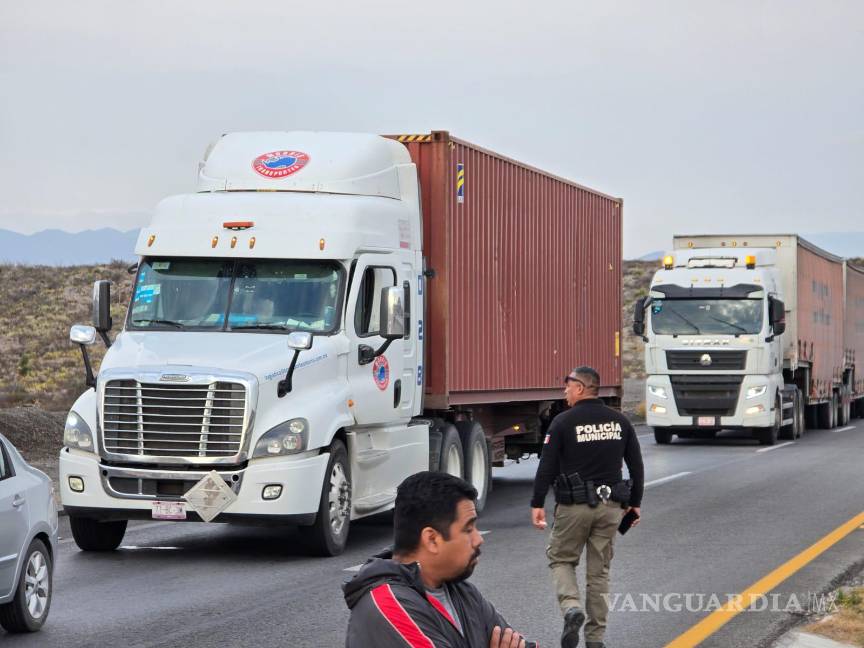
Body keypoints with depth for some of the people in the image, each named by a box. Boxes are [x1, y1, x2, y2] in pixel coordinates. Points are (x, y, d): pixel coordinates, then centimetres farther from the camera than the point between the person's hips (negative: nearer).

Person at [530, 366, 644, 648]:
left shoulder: (563, 422, -8)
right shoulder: (619, 421, 6)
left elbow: (547, 466, -9)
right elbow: (636, 465, 10)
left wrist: (537, 504, -3)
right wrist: (635, 503, 19)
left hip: (574, 506, -4)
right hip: (611, 506, 4)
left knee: (561, 559, 13)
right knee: (599, 570, 11)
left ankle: (571, 607, -14)